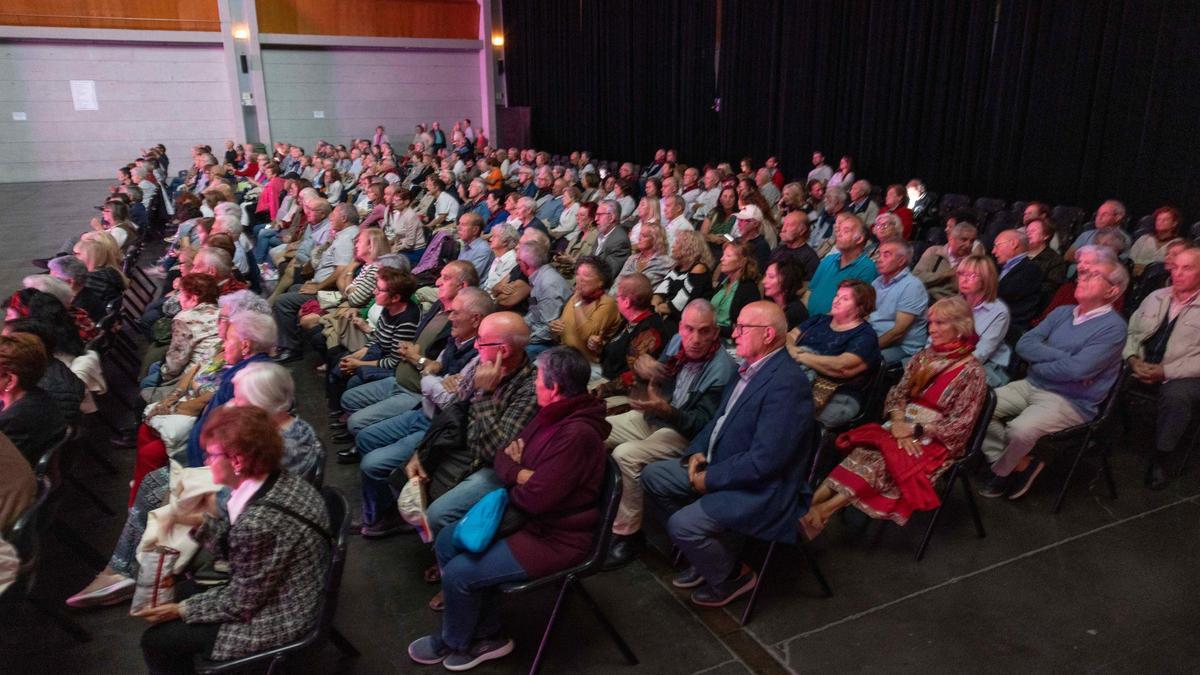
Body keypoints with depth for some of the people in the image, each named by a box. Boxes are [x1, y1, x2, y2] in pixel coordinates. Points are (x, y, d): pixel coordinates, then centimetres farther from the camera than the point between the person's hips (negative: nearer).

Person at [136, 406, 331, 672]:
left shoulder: (258, 522, -34)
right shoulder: (280, 481, -8)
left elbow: (241, 602, -21)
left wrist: (183, 610, -8)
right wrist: (200, 520, -4)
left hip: (277, 619, -9)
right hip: (290, 595, 9)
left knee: (156, 641, 4)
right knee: (181, 591, 23)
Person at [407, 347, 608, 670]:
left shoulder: (576, 435, -29)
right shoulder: (551, 414, 2)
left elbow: (534, 498, -29)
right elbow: (503, 458, 7)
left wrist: (513, 478, -6)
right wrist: (521, 475, -16)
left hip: (554, 538, -10)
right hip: (525, 517, 10)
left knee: (458, 573, -11)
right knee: (446, 542, 8)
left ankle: (453, 642, 22)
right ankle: (486, 635, 18)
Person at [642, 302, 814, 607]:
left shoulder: (786, 382, -26)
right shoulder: (749, 367, 4)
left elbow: (764, 461, -28)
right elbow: (719, 419, 16)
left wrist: (710, 479, -18)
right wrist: (697, 452, -1)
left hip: (761, 488, -10)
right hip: (719, 466, 10)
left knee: (682, 524, -23)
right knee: (653, 476, 9)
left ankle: (731, 576, 8)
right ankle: (708, 552, 20)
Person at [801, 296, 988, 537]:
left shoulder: (971, 372, -7)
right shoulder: (924, 356, 12)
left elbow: (960, 426, -10)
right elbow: (897, 394, 8)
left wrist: (915, 430, -15)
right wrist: (899, 424, -12)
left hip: (938, 441, -5)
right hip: (905, 428, 5)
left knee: (884, 462, -31)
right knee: (865, 452, -26)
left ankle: (824, 509, -42)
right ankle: (812, 500, -42)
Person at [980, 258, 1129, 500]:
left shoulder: (1112, 327, -9)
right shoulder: (1062, 312, 11)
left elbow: (1077, 370, -21)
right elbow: (1024, 344, 0)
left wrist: (1037, 365, -6)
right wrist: (1063, 357, -13)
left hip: (1071, 402, -7)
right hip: (1031, 386, 7)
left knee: (1020, 430, -33)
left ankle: (1001, 471, 1)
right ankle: (1019, 465, 1)